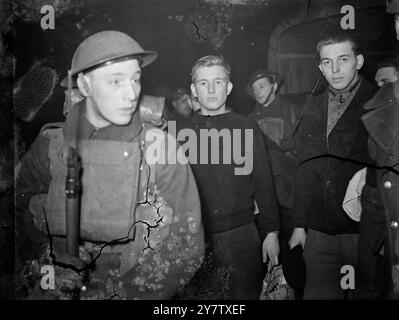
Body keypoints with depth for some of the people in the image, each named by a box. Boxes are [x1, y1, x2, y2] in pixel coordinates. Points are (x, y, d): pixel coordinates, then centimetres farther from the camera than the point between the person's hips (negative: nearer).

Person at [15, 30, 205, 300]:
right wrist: (58, 283, -10)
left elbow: (186, 246, -13)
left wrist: (120, 292, -18)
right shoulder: (50, 146, -9)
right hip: (61, 292, 1)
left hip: (136, 292, -1)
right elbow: (23, 218, 1)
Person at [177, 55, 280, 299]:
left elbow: (264, 183, 3)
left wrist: (271, 232, 0)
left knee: (245, 293, 8)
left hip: (241, 236, 0)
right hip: (194, 239, 1)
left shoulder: (247, 128, 2)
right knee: (196, 294, 8)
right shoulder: (186, 131, 4)